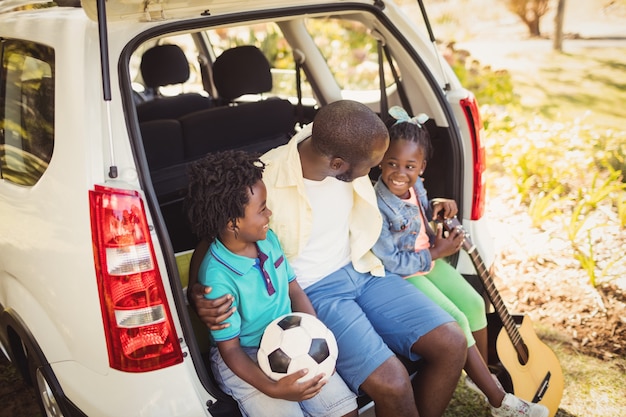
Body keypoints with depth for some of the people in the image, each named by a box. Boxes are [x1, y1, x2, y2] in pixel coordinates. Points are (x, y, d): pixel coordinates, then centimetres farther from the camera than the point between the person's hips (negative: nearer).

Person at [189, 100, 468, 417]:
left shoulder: (341, 147, -8)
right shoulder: (263, 183, -24)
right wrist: (196, 293, -26)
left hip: (362, 271, 6)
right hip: (312, 292, -6)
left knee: (452, 345, -6)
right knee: (391, 382, -25)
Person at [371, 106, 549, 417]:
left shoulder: (415, 185, -6)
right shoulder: (377, 207, -29)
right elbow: (391, 263, -25)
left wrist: (436, 208, -5)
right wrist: (436, 253, -17)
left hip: (429, 258, 8)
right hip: (402, 276, -8)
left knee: (474, 304, 3)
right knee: (457, 321, -12)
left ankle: (482, 373, 26)